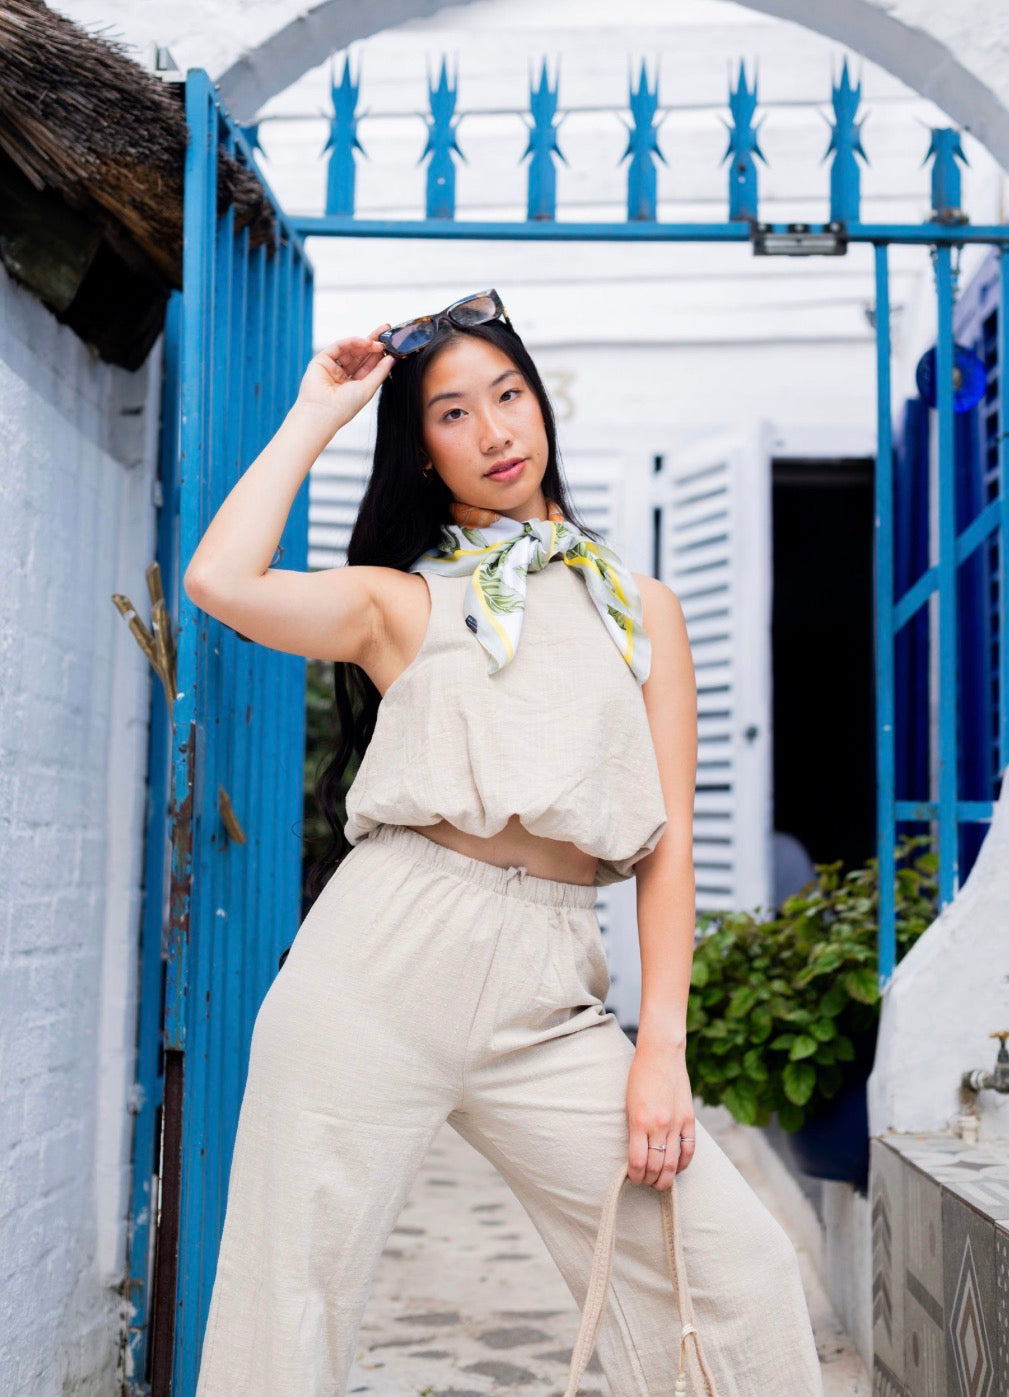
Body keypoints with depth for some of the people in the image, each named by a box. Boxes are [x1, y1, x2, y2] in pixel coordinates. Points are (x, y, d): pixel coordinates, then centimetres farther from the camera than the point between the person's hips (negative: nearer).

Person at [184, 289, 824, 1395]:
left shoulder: (641, 607, 15)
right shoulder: (398, 599, 10)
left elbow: (668, 838, 10)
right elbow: (220, 581, -9)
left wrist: (662, 1046, 0)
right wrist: (314, 416, 4)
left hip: (547, 995, 2)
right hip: (382, 961, -1)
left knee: (738, 1269, -4)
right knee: (292, 1302, 2)